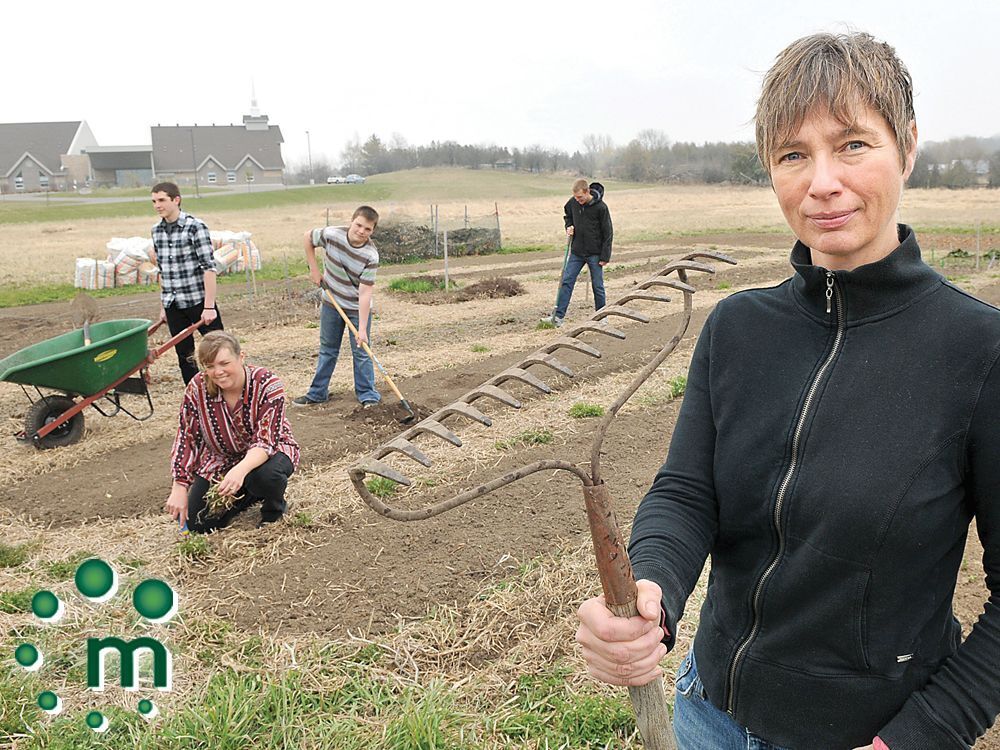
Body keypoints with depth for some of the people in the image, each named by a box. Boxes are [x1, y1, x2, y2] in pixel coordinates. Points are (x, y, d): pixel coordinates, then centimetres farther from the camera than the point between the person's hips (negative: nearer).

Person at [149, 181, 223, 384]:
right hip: (173, 306, 6)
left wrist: (209, 306, -19)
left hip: (198, 301, -6)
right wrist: (163, 306, 15)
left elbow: (209, 267, -14)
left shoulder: (195, 227, -10)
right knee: (185, 357, 10)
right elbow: (162, 272, 16)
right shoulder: (157, 231, 9)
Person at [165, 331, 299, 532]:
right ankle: (247, 496, 21)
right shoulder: (197, 388, -18)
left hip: (268, 452, -3)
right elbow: (186, 439, -12)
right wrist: (179, 487, -21)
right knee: (197, 524, -7)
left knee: (265, 475, -39)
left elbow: (265, 441, -33)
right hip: (221, 459, 4)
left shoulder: (267, 384, -27)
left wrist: (241, 469, -52)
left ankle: (273, 511, -2)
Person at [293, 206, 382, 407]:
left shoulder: (370, 255, -27)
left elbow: (365, 293, -28)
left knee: (361, 352, 0)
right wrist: (314, 269, -2)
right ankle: (317, 393, 28)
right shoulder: (331, 234, -21)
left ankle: (368, 395, 12)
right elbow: (308, 237, 2)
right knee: (327, 350, 16)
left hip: (358, 308, -3)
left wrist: (362, 329, -31)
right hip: (331, 303, 4)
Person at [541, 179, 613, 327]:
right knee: (566, 281, -1)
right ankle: (558, 316, 1)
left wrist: (605, 256, -13)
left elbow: (608, 233, -11)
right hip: (577, 252, 5)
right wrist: (569, 226, 0)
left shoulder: (601, 207, -16)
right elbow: (567, 214, 21)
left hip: (595, 253, -4)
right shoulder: (573, 202, -3)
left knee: (597, 286, 4)